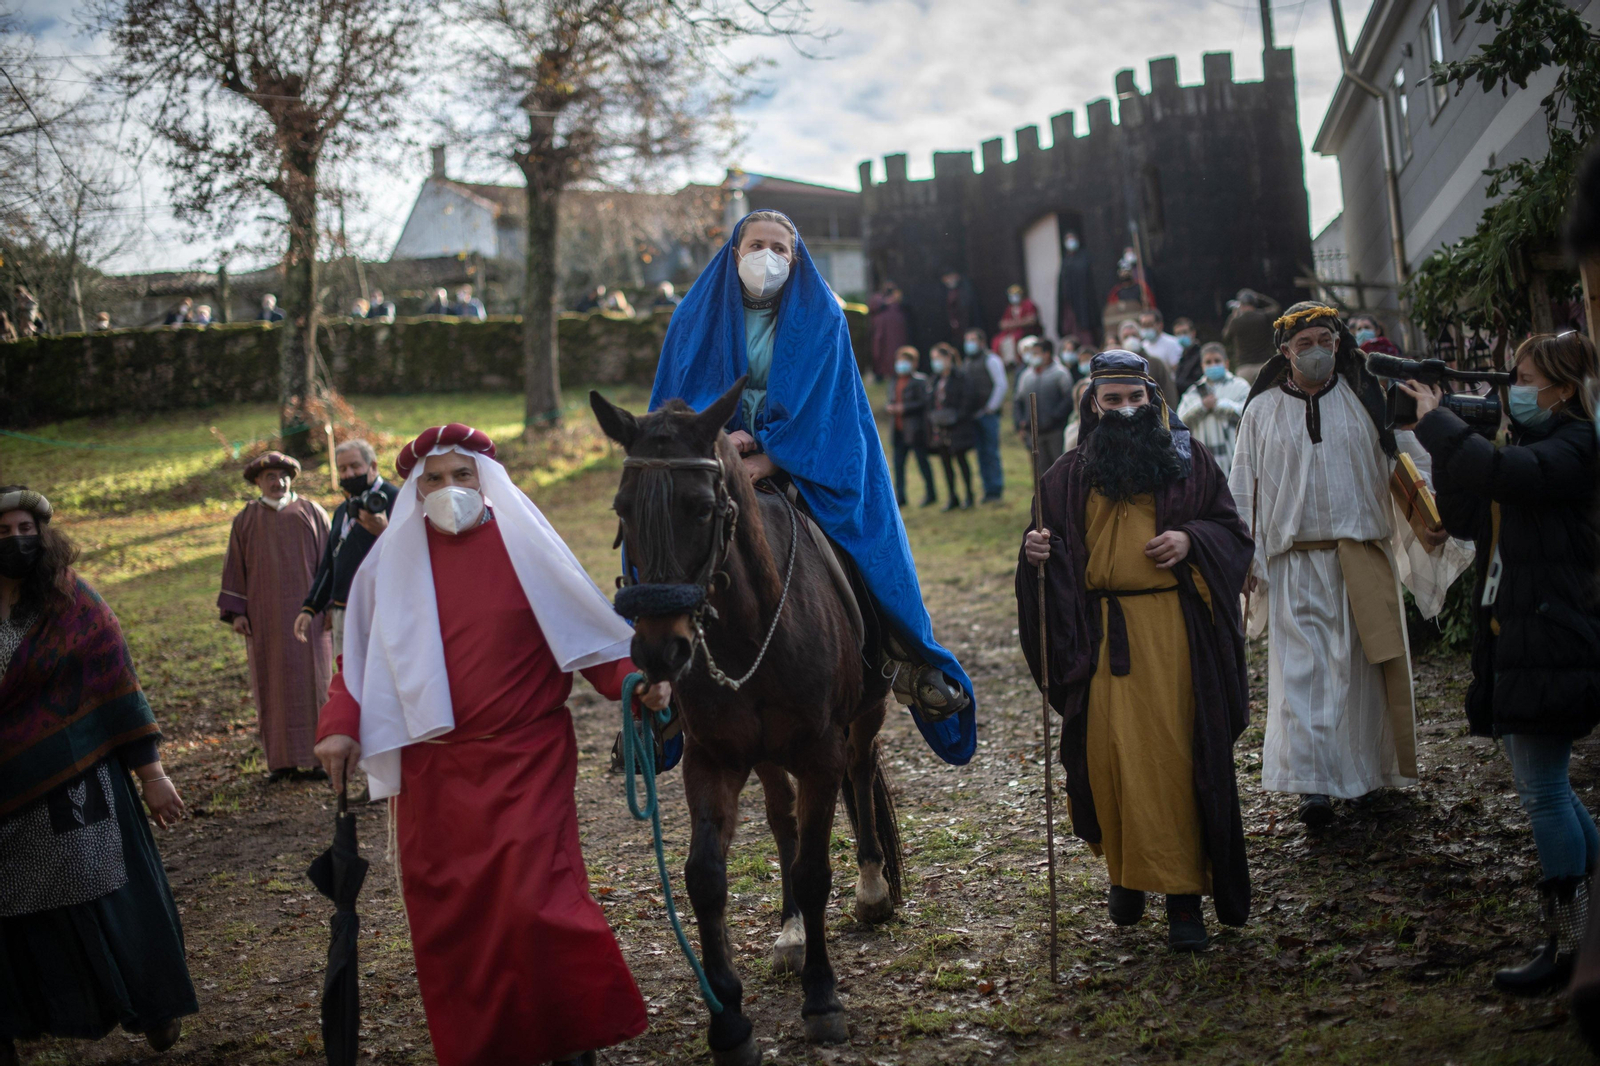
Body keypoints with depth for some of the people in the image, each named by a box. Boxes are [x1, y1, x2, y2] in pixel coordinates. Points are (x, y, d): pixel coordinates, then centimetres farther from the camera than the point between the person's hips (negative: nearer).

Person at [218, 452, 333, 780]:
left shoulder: (312, 513, 6)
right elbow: (235, 567, 9)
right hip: (265, 615, 1)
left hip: (306, 612, -1)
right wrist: (236, 612, 1)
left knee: (313, 679, -1)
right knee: (274, 683, 1)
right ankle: (283, 758, 5)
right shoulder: (246, 520, 9)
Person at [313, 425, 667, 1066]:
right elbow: (361, 656, 13)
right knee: (447, 915, 5)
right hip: (434, 770, 3)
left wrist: (632, 680, -13)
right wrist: (341, 725, -1)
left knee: (534, 898, -11)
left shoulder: (524, 546, 0)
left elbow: (584, 628, 3)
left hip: (525, 759, -3)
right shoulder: (391, 563, 6)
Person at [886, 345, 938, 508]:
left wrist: (904, 408, -17)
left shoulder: (920, 381, -7)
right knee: (898, 463, 3)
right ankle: (900, 496, 7)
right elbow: (891, 401, 22)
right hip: (899, 431, 7)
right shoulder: (895, 383, 15)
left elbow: (925, 402, -13)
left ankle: (930, 494, 12)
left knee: (922, 461, 1)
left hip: (915, 431, -7)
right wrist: (889, 407, -2)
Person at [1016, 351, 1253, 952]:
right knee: (1109, 757, 0)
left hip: (1173, 630, -1)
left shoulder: (1188, 460, 8)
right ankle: (1126, 871, 22)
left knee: (1175, 756, -5)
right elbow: (1053, 549, 13)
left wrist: (1191, 539, -11)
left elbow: (1232, 530, 9)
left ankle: (1184, 896, 1)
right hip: (1100, 635, 1)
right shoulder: (1072, 476, 12)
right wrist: (1038, 550, -10)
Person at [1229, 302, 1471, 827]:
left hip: (1365, 556, 1)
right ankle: (1313, 784, -13)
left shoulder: (1367, 399, 7)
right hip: (1296, 562, -1)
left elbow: (1411, 458, 5)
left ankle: (1370, 767, 23)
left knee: (1367, 663, 5)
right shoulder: (1262, 412, 8)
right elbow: (1243, 489, 9)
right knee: (1303, 669, -10)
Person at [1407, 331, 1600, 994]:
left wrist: (1436, 421, -17)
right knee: (1546, 786, 15)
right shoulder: (1525, 444, 17)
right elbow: (1465, 520, 14)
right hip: (1510, 638, 9)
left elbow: (1500, 473, -29)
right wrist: (1446, 445, 1)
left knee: (1542, 792, -8)